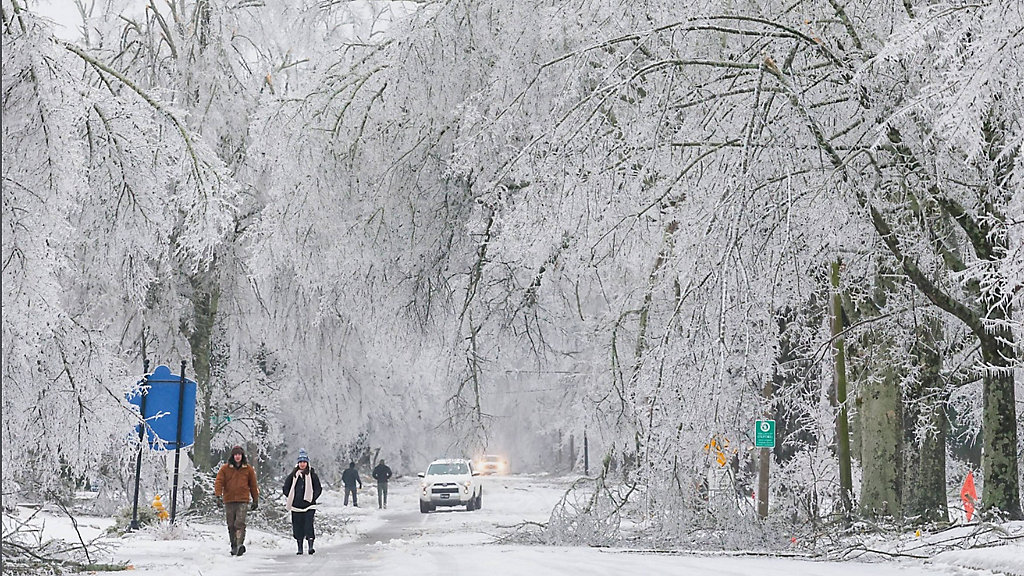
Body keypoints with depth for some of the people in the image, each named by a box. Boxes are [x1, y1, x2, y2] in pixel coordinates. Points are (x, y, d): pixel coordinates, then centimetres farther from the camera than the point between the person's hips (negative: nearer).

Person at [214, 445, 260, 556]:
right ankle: (234, 546, 14)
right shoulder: (225, 469, 6)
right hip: (229, 501, 2)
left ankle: (240, 544, -25)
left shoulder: (248, 469, 9)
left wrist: (255, 500, 16)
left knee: (240, 523, -17)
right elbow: (219, 481, -2)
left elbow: (253, 485, 16)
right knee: (231, 525, 5)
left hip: (242, 501, -2)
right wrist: (218, 493, -20)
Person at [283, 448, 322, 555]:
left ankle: (311, 546, -15)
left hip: (309, 505, -2)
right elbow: (286, 488, 14)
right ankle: (300, 548, 11)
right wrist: (291, 498, 2)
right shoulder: (293, 475, 7)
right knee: (297, 526, 3)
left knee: (308, 525, -13)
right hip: (296, 506, 2)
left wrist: (312, 498, -5)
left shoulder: (312, 475, 3)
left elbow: (318, 489, 7)